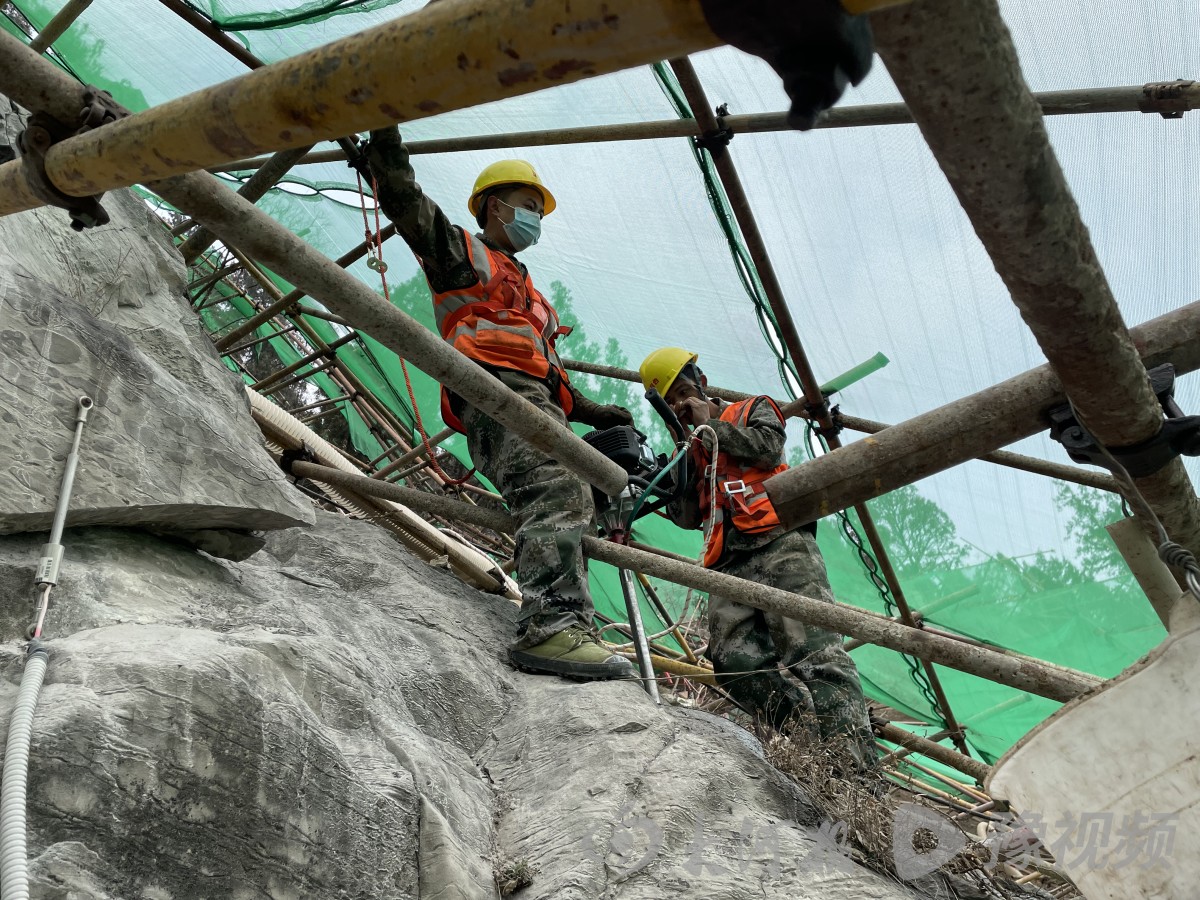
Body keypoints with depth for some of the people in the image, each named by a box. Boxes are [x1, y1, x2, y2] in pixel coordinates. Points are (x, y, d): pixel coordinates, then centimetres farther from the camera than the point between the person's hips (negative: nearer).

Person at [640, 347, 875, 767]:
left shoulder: (752, 410, 23)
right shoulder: (689, 450, 32)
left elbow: (767, 448, -1)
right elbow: (687, 516, 19)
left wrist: (710, 423, 10)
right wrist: (683, 446, 12)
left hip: (779, 542, -4)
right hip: (730, 563, 5)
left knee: (813, 651, -20)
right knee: (735, 659, -21)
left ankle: (855, 760, -30)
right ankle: (812, 735, -24)